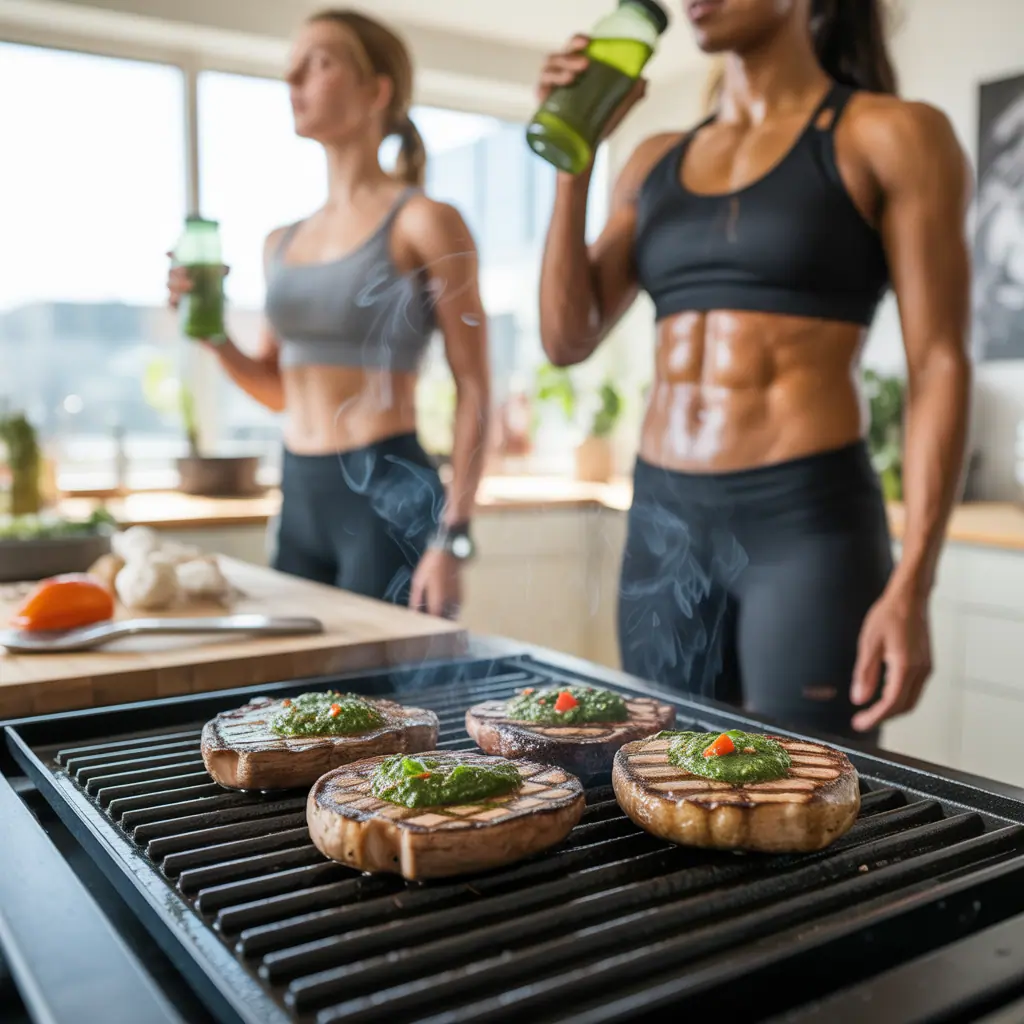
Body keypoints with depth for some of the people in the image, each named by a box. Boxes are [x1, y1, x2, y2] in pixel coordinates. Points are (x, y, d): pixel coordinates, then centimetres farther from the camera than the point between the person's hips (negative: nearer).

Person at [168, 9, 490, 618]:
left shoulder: (423, 222, -6)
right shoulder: (282, 244, 13)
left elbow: (474, 392, -10)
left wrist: (452, 536, -17)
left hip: (390, 496, -6)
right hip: (300, 500, 7)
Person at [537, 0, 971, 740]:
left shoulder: (892, 136, 0)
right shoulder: (657, 163, 14)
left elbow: (939, 366, -6)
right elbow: (568, 339, 8)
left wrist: (911, 586, -15)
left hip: (807, 521, -4)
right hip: (662, 523, 5)